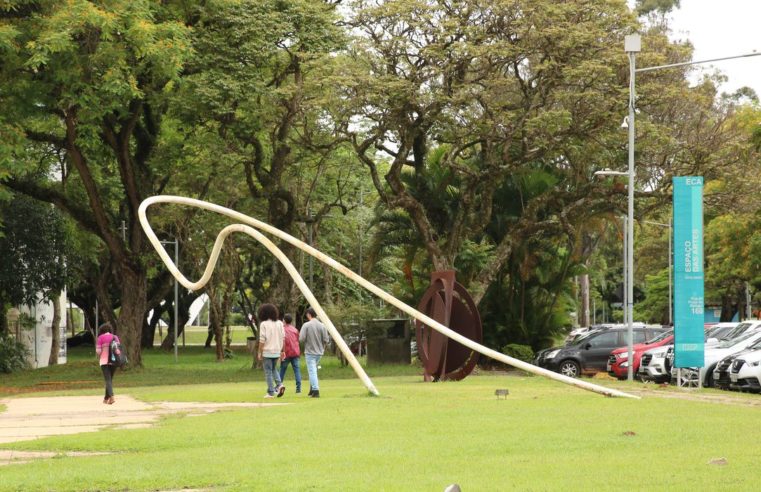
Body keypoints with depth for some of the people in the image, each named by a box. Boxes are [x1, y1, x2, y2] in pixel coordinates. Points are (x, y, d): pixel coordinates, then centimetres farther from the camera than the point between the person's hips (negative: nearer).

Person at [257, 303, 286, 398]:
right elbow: (283, 338, 7)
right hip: (277, 351, 5)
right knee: (274, 369, 23)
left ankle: (271, 392, 2)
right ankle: (279, 384, 1)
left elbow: (262, 340, -12)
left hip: (267, 351, -5)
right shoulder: (279, 323, 5)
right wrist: (282, 351, 15)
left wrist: (260, 352, -5)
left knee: (268, 372, 2)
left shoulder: (264, 324, -10)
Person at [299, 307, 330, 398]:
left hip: (310, 352, -5)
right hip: (319, 352, 5)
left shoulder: (306, 325, -12)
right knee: (313, 370, 20)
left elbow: (301, 339, -15)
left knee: (312, 371, -4)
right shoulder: (322, 326, -2)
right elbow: (326, 340, -2)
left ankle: (315, 391, -14)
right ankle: (312, 389, 25)